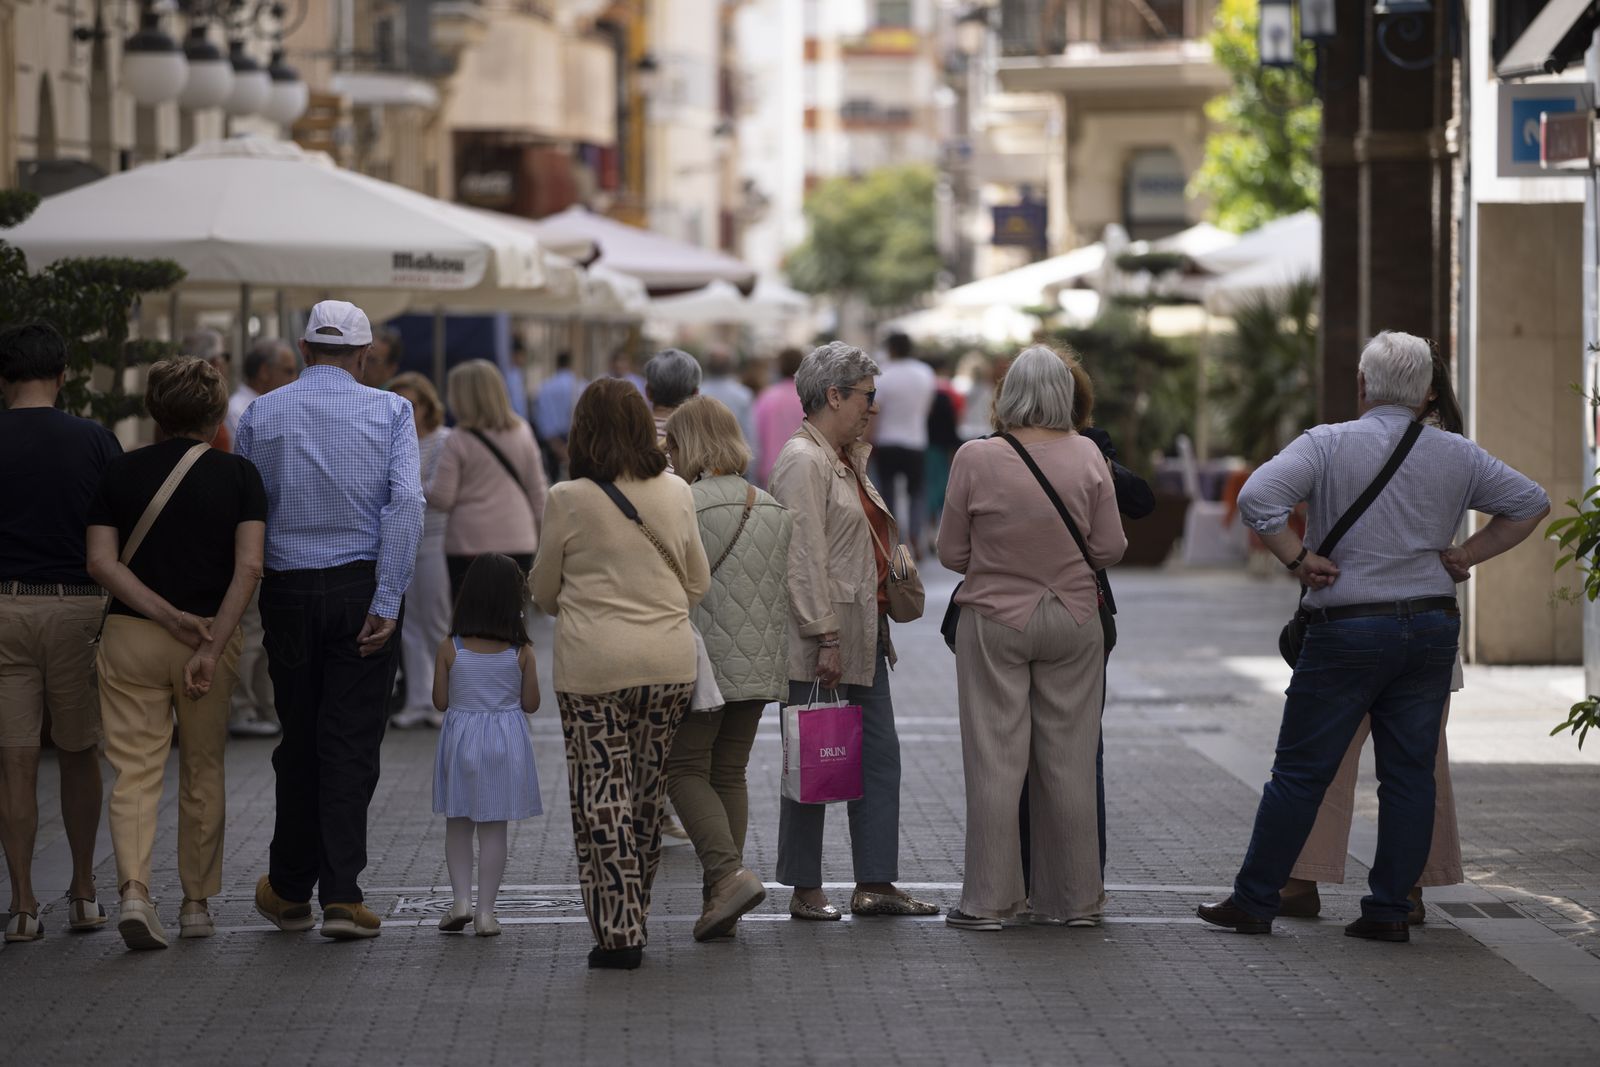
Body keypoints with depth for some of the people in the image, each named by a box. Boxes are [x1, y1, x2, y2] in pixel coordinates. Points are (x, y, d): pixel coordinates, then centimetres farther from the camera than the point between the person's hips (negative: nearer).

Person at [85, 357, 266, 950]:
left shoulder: (119, 472, 2)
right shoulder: (237, 474, -1)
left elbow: (101, 560, -7)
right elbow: (248, 566, -12)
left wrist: (171, 618, -11)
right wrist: (213, 646, -15)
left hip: (131, 635, 0)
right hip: (215, 635, 0)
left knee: (135, 770, 0)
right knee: (203, 774, 14)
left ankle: (134, 889, -21)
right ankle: (197, 903, 20)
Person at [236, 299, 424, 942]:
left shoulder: (260, 416, 3)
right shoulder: (389, 412, -2)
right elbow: (406, 502, -14)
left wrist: (244, 604, 14)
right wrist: (387, 601, -14)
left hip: (287, 592, 2)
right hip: (361, 587, -2)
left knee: (299, 741, 14)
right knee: (351, 744, 1)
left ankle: (290, 890, 21)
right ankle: (341, 896, -5)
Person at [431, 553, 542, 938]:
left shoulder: (450, 648, -8)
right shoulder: (521, 651, -7)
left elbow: (440, 701, -3)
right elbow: (531, 704, -2)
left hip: (461, 738, 0)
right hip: (505, 741, 0)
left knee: (458, 823, 15)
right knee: (494, 828, 5)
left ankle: (461, 898, 4)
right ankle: (485, 911, 4)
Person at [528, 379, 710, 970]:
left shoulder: (568, 501, -8)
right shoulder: (676, 494, 1)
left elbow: (543, 593, 3)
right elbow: (698, 583, 11)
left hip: (593, 665, -4)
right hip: (670, 662, 4)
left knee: (602, 798, 2)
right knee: (647, 796, 14)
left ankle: (617, 931, -2)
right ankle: (633, 921, 22)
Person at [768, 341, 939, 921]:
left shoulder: (847, 459, 18)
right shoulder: (804, 460, -13)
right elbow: (805, 558, -19)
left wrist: (881, 628, 21)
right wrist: (825, 639, -23)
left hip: (863, 633, 10)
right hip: (821, 639, -10)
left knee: (879, 756, 9)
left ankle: (875, 883, 13)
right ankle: (806, 891, 5)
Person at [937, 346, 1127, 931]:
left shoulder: (975, 459, -10)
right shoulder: (1086, 456, -6)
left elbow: (952, 552, -3)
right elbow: (1110, 548, -3)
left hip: (995, 619, -2)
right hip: (1073, 620, 2)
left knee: (995, 761, 3)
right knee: (1069, 761, 9)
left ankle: (989, 898, 5)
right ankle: (1073, 897, 15)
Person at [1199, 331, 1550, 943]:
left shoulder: (1327, 445, -7)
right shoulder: (1457, 455, 6)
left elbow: (1256, 498, -20)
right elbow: (1530, 504, 13)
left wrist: (1298, 559, -10)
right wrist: (1466, 556, 10)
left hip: (1347, 632, -3)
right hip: (1431, 628, 3)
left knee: (1301, 771, 3)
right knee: (1410, 773, 7)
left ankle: (1253, 902, 8)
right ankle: (1390, 910, 7)